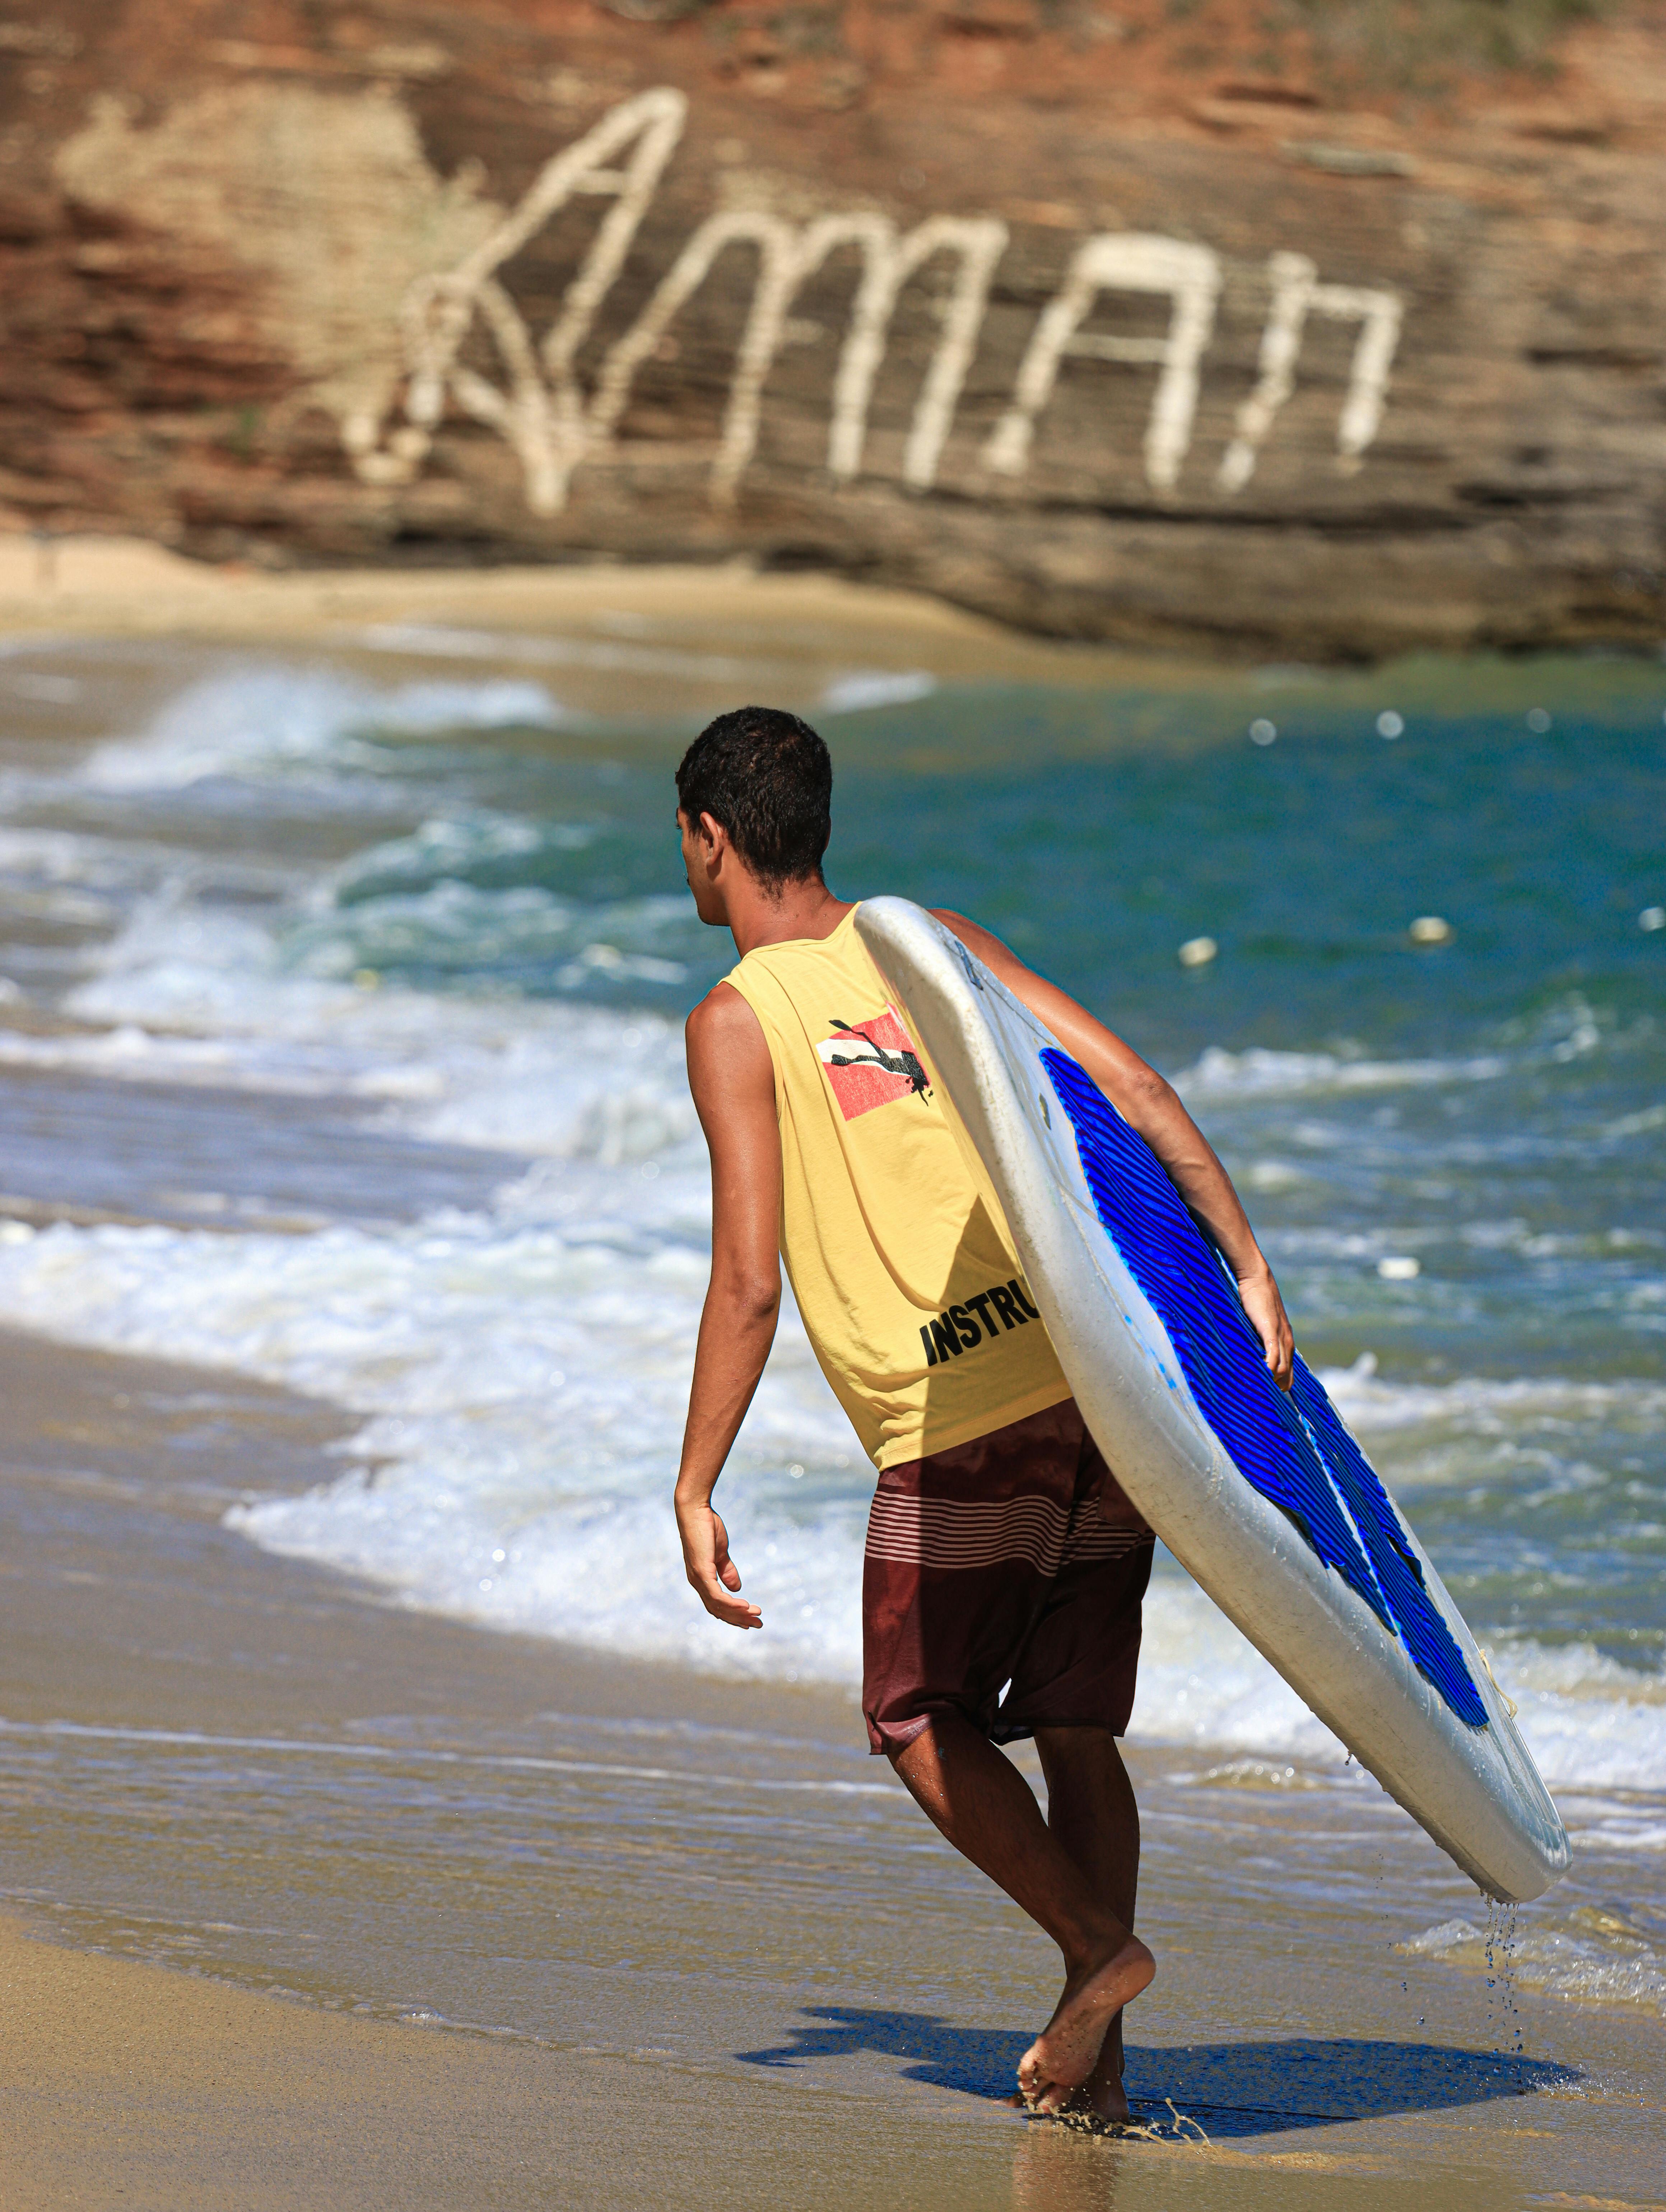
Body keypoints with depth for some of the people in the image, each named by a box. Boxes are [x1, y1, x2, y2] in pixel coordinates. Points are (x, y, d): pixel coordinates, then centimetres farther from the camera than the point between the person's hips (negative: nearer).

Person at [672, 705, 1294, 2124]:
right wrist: (1247, 1272, 2)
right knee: (1074, 1729, 15)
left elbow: (748, 1286, -9)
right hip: (1101, 1374, 6)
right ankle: (1094, 2060, 11)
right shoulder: (932, 943, 13)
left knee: (924, 1720, 14)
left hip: (960, 1430, -5)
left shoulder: (737, 1024, -3)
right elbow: (1130, 1084, 3)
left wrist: (696, 1490, -3)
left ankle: (1096, 1944, -4)